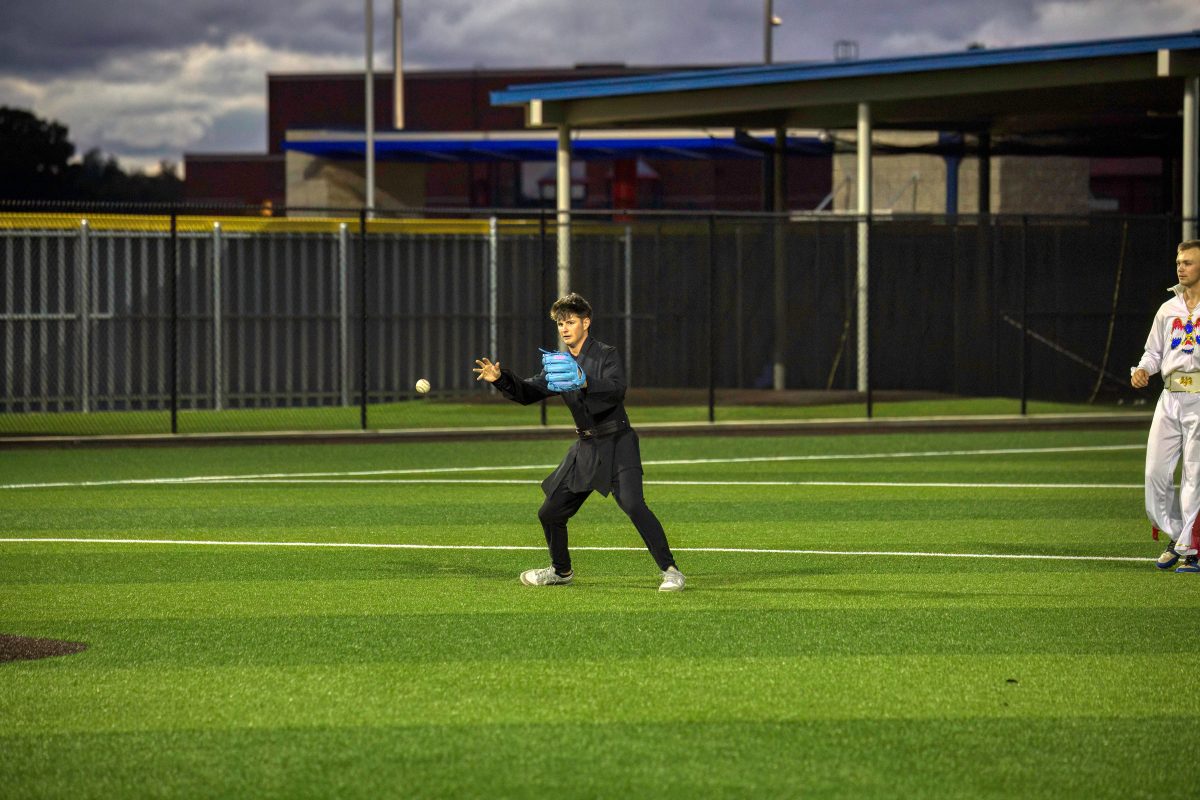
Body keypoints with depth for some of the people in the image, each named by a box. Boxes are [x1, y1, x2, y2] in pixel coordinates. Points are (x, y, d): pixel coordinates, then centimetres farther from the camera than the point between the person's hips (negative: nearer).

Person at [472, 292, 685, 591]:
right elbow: (528, 392, 14)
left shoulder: (606, 355, -10)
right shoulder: (560, 363, 11)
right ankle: (561, 570, 35)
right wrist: (501, 378, -5)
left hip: (617, 444, -7)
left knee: (632, 504, -27)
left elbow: (617, 390, -27)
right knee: (550, 513, 11)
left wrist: (585, 382, -45)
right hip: (585, 449, 7)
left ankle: (670, 570, -21)